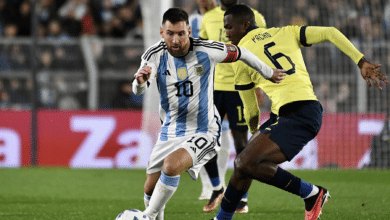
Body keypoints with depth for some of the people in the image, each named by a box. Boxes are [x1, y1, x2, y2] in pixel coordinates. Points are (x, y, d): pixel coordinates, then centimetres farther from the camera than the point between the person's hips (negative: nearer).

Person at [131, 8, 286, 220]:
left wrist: (269, 73, 16)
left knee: (171, 165, -31)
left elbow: (240, 53, 2)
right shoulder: (155, 55, -13)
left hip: (203, 131, -4)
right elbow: (138, 90, -30)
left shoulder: (206, 51, -16)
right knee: (150, 189, 8)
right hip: (170, 130, 4)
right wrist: (140, 81, -55)